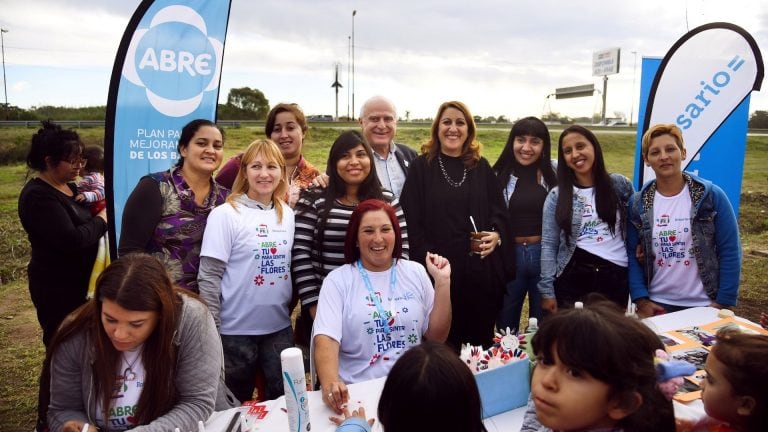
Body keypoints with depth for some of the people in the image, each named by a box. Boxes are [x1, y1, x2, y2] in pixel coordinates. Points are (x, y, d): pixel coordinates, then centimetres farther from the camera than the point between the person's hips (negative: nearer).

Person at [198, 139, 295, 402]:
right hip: (236, 330, -4)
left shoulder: (288, 214, 5)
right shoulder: (225, 214, -10)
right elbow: (208, 276, -11)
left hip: (279, 327, 4)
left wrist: (291, 308, 9)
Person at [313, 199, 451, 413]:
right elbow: (326, 339, -14)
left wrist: (442, 283, -5)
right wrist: (329, 383, -33)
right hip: (358, 391, -1)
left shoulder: (415, 272, 7)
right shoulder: (337, 281, -1)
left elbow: (437, 337, 6)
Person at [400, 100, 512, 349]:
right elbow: (412, 221, -4)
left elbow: (499, 211, 10)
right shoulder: (422, 167, 1)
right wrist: (426, 261, -11)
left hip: (481, 269, 3)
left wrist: (496, 235, -11)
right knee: (443, 347, 7)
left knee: (482, 340, 13)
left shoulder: (481, 167, 10)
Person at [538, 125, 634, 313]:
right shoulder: (557, 196, 1)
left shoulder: (620, 185, 3)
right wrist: (547, 291, -6)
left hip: (615, 279, 1)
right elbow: (548, 245, -1)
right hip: (572, 278, -1)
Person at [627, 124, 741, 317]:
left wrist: (724, 302, -8)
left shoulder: (711, 196, -6)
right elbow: (632, 254, 0)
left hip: (704, 306, -1)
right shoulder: (638, 204, -1)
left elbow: (730, 251, -6)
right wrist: (641, 300, -7)